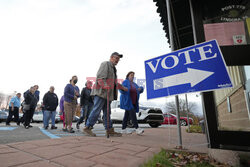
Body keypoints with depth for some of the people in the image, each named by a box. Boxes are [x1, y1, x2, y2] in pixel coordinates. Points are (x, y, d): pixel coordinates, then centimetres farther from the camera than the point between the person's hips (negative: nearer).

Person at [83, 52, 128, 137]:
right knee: (96, 110, -10)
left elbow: (114, 82, 34)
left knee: (107, 112, 8)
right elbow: (100, 77, -14)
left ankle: (109, 130, 11)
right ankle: (87, 127, 0)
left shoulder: (113, 68, 28)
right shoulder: (105, 64, -1)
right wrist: (105, 86, -28)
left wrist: (123, 88, 36)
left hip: (108, 93, 9)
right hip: (101, 92, -9)